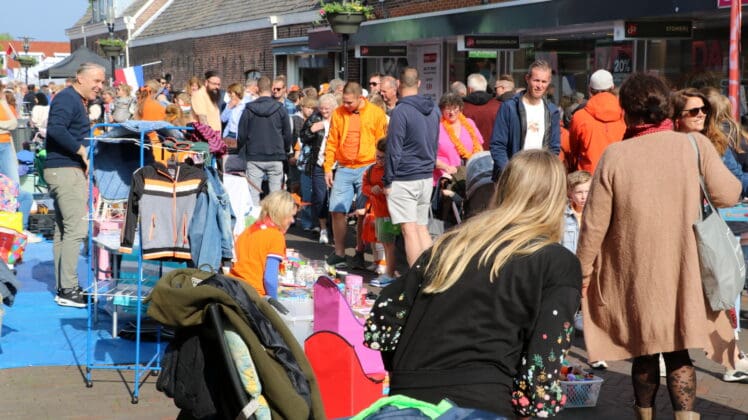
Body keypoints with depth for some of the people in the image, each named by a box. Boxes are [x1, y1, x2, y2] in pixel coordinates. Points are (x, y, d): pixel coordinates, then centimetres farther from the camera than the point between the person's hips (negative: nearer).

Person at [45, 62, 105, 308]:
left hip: (67, 170, 11)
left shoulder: (76, 101, 20)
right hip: (66, 170, -11)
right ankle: (68, 289, -10)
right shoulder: (67, 99, -11)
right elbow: (55, 129, -26)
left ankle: (62, 287, 17)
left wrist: (82, 152, 6)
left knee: (63, 229, 12)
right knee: (76, 229, -12)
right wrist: (82, 150, -21)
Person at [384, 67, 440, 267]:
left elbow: (394, 149, -13)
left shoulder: (401, 111, -14)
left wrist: (388, 180, -7)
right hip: (427, 177, 7)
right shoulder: (433, 110, 8)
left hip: (404, 179, -7)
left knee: (409, 229, -5)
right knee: (422, 228, 13)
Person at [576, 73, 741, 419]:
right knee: (679, 354, 10)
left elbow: (594, 223, -8)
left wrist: (584, 270, 5)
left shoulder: (615, 156, -11)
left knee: (644, 351, 18)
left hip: (636, 276, 0)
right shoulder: (696, 146, -11)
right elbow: (728, 195, -5)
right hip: (684, 275, 0)